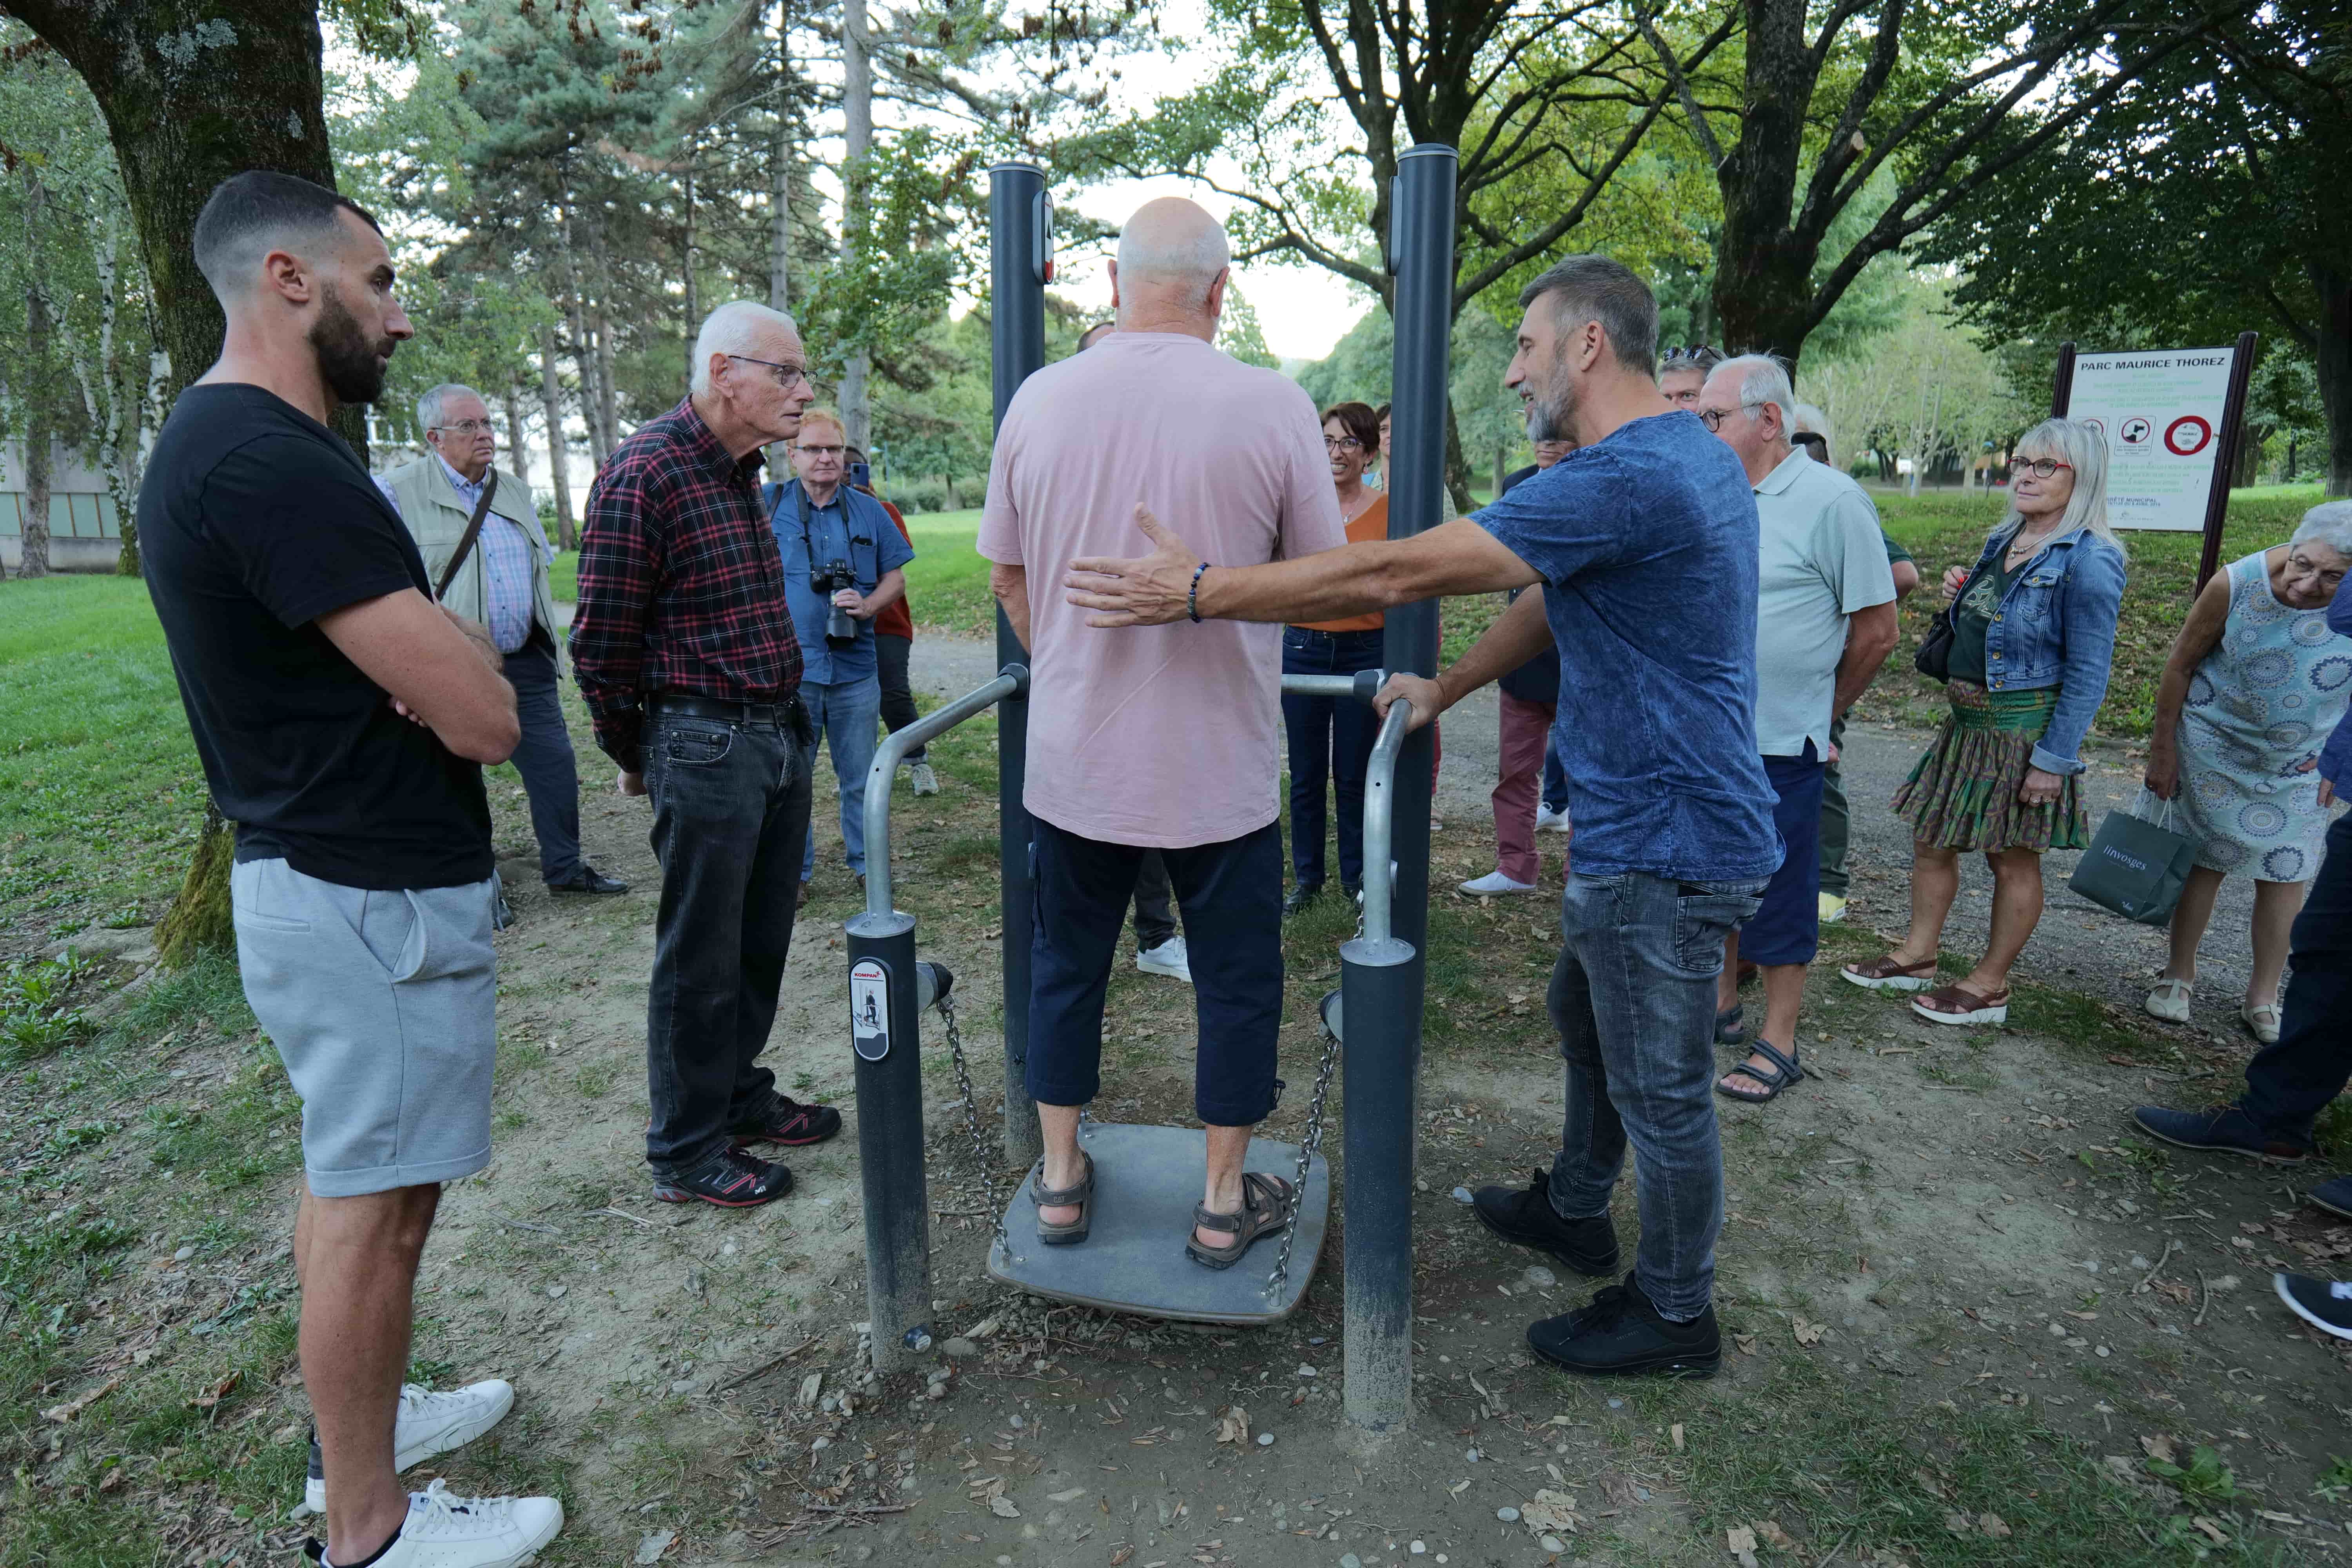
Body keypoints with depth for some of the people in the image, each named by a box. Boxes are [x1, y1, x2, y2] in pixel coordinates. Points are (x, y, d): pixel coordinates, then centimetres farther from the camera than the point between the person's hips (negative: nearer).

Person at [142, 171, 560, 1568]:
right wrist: (459, 654, -4)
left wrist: (435, 647, -8)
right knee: (374, 1206, 4)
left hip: (318, 880, 11)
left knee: (349, 1180, 22)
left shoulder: (215, 442, 12)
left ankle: (362, 1420, 41)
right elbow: (483, 717, -24)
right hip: (378, 903, -10)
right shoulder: (274, 461, -22)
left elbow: (449, 657, 13)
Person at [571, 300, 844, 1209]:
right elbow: (600, 642, -12)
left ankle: (740, 1098, 36)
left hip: (782, 735, 8)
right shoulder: (646, 471, -15)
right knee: (700, 960, 4)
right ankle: (686, 1153, 20)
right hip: (706, 749, -8)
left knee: (761, 942, 18)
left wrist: (793, 721, 20)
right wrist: (635, 758, 0)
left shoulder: (741, 469, 13)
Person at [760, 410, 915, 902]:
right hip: (789, 668, -2)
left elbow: (896, 578, 12)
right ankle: (794, 871, 18)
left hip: (855, 667, 2)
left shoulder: (869, 511, 10)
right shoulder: (766, 504, 4)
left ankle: (866, 862, 24)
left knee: (861, 777, 10)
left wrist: (868, 605, -9)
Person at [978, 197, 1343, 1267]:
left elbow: (1005, 576, 8)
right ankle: (1225, 1204, 27)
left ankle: (1061, 1181, 31)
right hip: (1218, 764, -2)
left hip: (1074, 755, 3)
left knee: (1067, 963, 18)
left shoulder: (1039, 399, -2)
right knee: (1236, 979, 14)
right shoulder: (1271, 406, -11)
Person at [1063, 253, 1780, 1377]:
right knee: (1586, 1018, 25)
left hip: (1666, 846, -10)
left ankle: (1675, 1313, 29)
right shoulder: (1698, 457, 10)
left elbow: (1398, 574, -28)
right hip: (1642, 829, 10)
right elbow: (1556, 600, 16)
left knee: (1659, 1085, 7)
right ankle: (1573, 1211, 46)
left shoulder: (1620, 478, -25)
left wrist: (1197, 592, -24)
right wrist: (1444, 689, 17)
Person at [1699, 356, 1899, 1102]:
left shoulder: (1833, 500, -11)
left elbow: (1876, 631, -7)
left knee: (1777, 892, 5)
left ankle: (1778, 1041, 19)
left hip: (1779, 746, -6)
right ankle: (1722, 1005, 35)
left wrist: (1819, 712, 3)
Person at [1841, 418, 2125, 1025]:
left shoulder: (2089, 560, -15)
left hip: (2026, 727, -8)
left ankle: (1989, 986, 18)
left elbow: (2088, 673, -17)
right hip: (1967, 719, 8)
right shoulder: (2004, 540, 10)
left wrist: (2054, 758, -19)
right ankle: (1917, 957, 27)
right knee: (1931, 838, 13)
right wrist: (1957, 596, 1)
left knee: (2013, 859, 5)